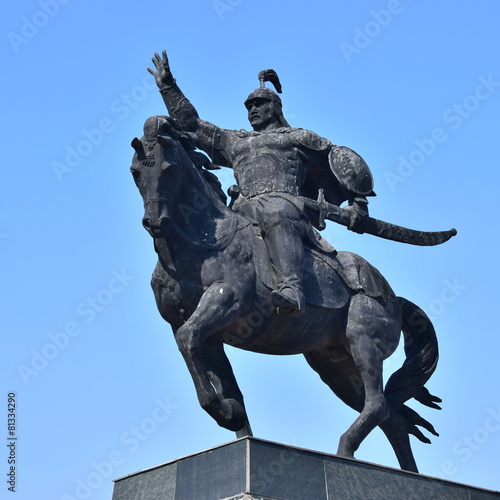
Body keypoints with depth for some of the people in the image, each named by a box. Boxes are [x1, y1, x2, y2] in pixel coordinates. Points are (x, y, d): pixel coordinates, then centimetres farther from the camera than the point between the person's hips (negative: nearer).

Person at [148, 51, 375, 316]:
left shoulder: (298, 138, 24)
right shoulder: (233, 141, 35)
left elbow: (344, 160, 20)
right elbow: (191, 125, 37)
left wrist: (358, 200, 9)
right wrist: (167, 86, 35)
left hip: (285, 203, -5)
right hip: (244, 209, 6)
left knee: (274, 215, -40)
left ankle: (291, 288, -59)